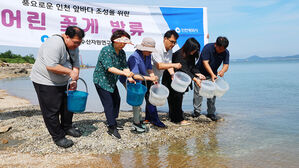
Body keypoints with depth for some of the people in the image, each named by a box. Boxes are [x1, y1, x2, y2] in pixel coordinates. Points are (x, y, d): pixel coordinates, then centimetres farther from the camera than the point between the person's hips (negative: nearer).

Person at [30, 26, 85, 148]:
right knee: (52, 111, -2)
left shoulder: (74, 47, 2)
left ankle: (67, 127, 34)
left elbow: (75, 64, 4)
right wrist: (70, 72, -26)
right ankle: (58, 137, 9)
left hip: (62, 82, 9)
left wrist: (74, 80, -8)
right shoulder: (55, 44, -27)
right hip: (45, 82, -9)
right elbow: (51, 66, -32)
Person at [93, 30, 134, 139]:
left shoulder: (122, 52, 2)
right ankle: (112, 128, -1)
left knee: (116, 100, 14)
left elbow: (125, 66, -2)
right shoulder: (106, 50, -22)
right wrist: (124, 73, -40)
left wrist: (129, 77, -20)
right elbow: (109, 68, -31)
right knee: (108, 103, -9)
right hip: (101, 80, -8)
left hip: (112, 81, 8)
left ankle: (112, 122, 30)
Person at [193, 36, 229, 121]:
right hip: (200, 72, -3)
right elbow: (205, 62, -28)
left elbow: (226, 64, -13)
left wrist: (222, 71, -38)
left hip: (213, 74, 3)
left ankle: (211, 113, 11)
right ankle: (196, 111, 11)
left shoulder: (226, 52, -10)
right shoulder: (208, 47, -24)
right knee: (198, 92, -3)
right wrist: (212, 74, -39)